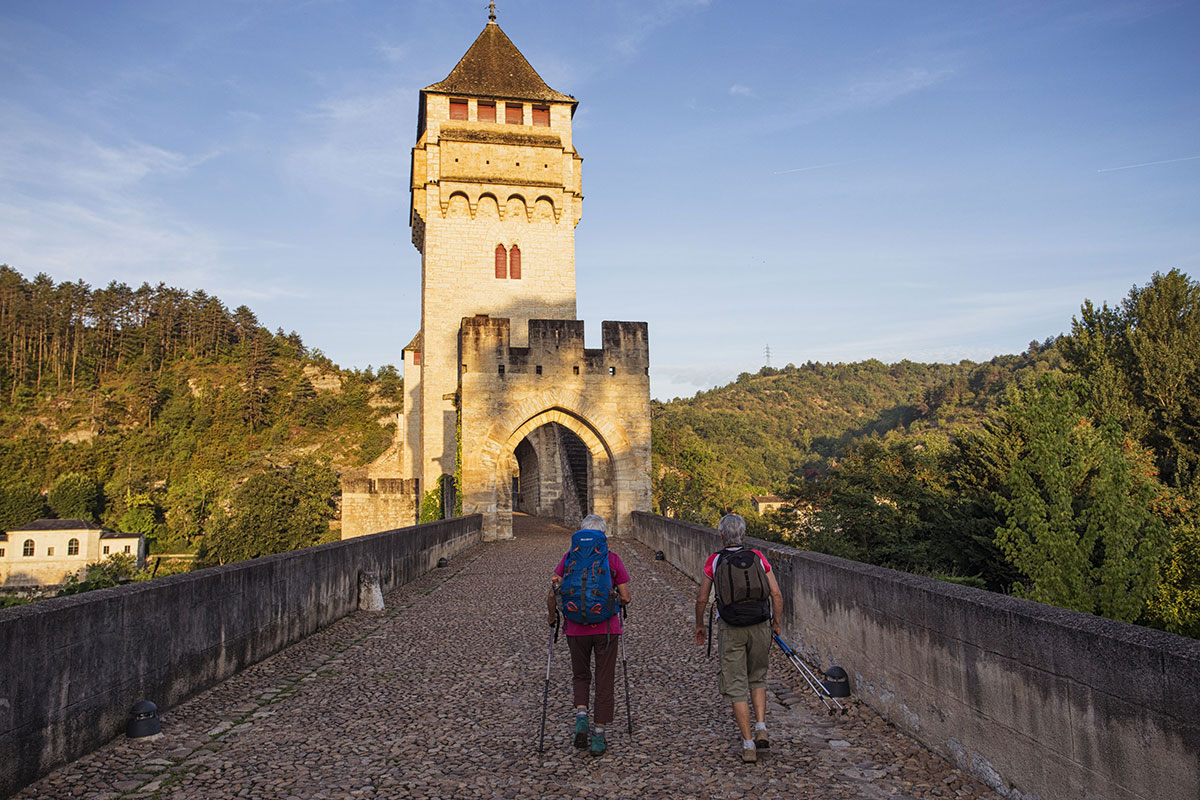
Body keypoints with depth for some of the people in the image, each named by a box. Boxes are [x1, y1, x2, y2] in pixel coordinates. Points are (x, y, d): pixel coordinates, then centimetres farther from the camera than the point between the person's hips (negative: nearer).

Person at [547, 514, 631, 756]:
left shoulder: (569, 557, -1)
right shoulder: (612, 559, -3)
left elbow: (553, 594, -4)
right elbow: (625, 597, -3)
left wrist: (552, 617, 13)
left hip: (576, 629, 1)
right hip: (607, 628, -1)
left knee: (580, 676, 22)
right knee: (604, 682, 10)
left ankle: (581, 715, -1)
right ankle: (599, 736, 12)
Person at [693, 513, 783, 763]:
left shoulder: (714, 561, -2)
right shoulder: (758, 558, 1)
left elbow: (702, 599, 0)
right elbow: (776, 595, 0)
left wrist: (699, 625, 15)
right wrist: (776, 623, 15)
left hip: (730, 628, -2)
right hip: (759, 625, 2)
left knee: (736, 686, 6)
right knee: (757, 678, 23)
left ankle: (748, 744, 5)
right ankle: (761, 728, 9)